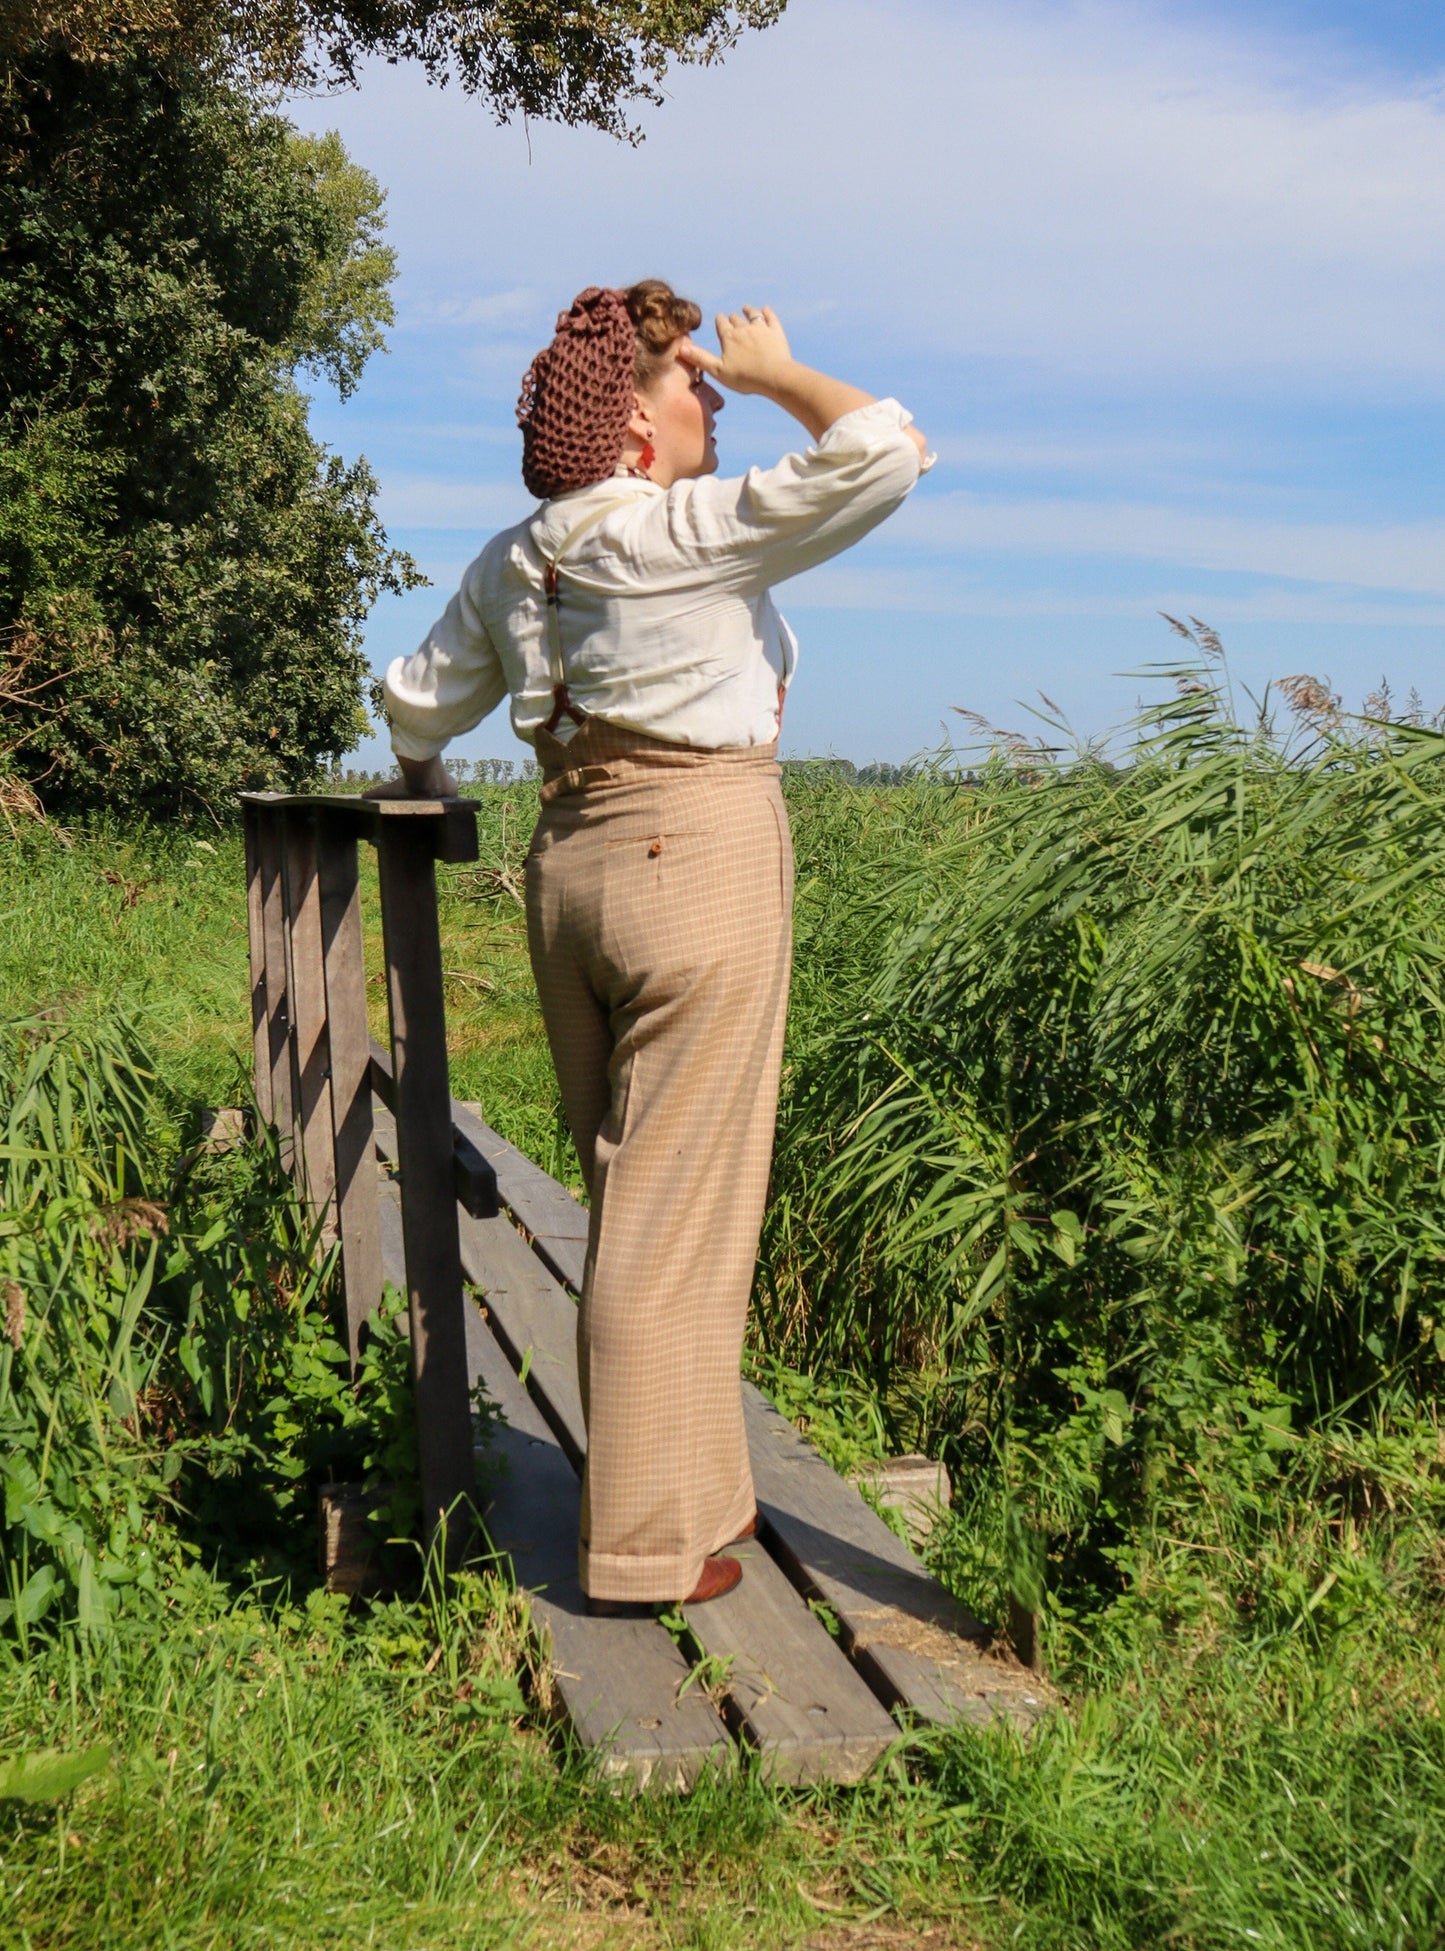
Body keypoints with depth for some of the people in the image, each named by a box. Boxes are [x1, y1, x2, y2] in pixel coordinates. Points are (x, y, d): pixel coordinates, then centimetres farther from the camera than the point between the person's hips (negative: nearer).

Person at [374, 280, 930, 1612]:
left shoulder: (511, 564, 12)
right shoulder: (693, 529, -10)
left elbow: (421, 700, 25)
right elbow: (884, 452, -15)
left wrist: (422, 773, 46)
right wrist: (776, 373, 0)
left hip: (572, 863, 8)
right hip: (701, 861, -8)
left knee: (639, 1202, 16)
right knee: (677, 1216, -3)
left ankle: (695, 1489, 27)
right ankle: (645, 1547, 5)